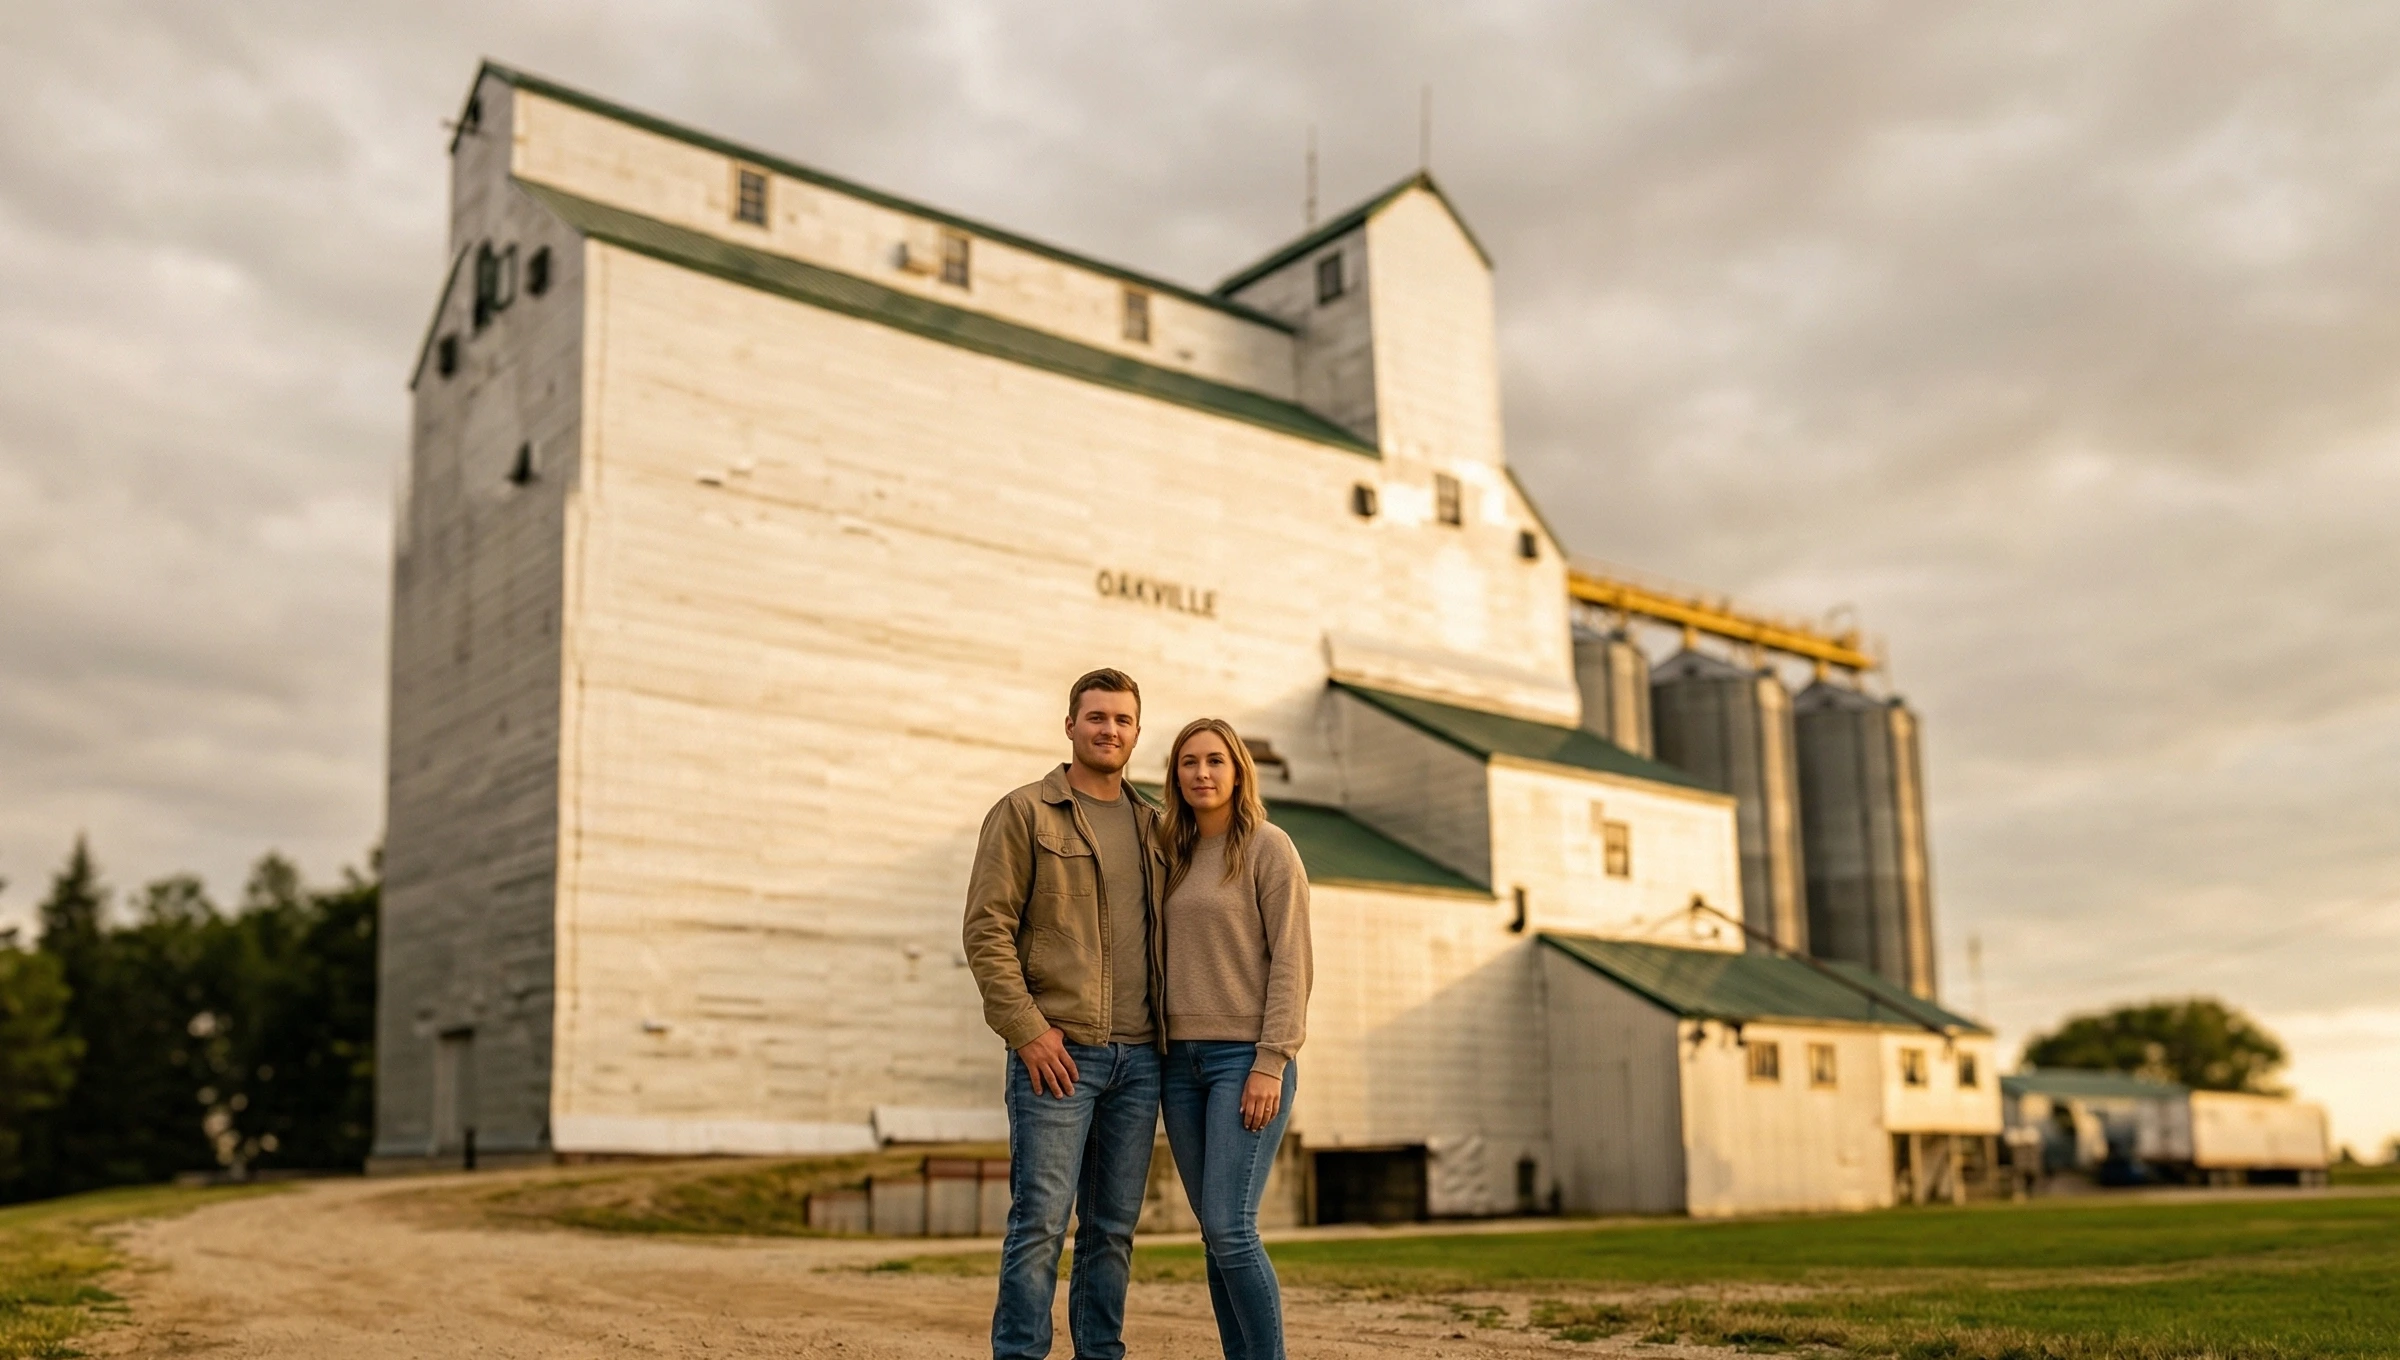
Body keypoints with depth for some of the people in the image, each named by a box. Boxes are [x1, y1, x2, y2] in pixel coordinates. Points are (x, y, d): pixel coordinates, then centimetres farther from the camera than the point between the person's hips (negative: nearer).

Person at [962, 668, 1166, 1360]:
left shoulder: (1152, 825, 16)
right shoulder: (1024, 812, 0)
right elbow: (987, 928, -6)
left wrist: (1170, 1031, 9)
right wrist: (1027, 1030, -13)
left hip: (1138, 1056, 5)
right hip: (1059, 1053, -5)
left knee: (1113, 1226, 9)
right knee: (1041, 1219, -6)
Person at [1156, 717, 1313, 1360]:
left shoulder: (1268, 847, -3)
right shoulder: (1177, 858, 15)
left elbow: (1291, 962, -8)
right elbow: (1173, 963, 15)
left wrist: (1271, 1066, -15)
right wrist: (1159, 1057, 8)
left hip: (1246, 1058, -6)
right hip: (1182, 1060, 6)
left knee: (1229, 1228, -13)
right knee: (1218, 1234, 6)